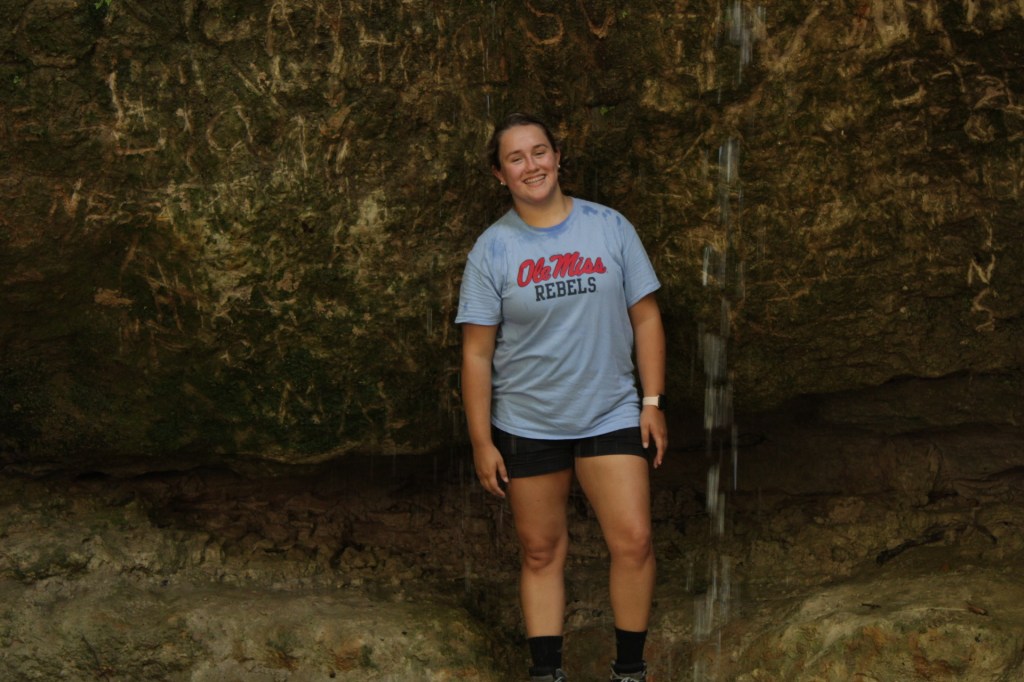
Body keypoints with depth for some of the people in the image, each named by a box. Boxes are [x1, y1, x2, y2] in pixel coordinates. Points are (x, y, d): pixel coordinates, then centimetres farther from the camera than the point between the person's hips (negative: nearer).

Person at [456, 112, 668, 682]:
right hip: (527, 425, 0)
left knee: (634, 541, -8)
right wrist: (481, 442, -5)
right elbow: (477, 353, -2)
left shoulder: (611, 228, -1)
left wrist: (653, 402, -3)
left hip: (611, 416, 0)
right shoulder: (492, 250, -3)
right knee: (542, 551, 9)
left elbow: (646, 318, 3)